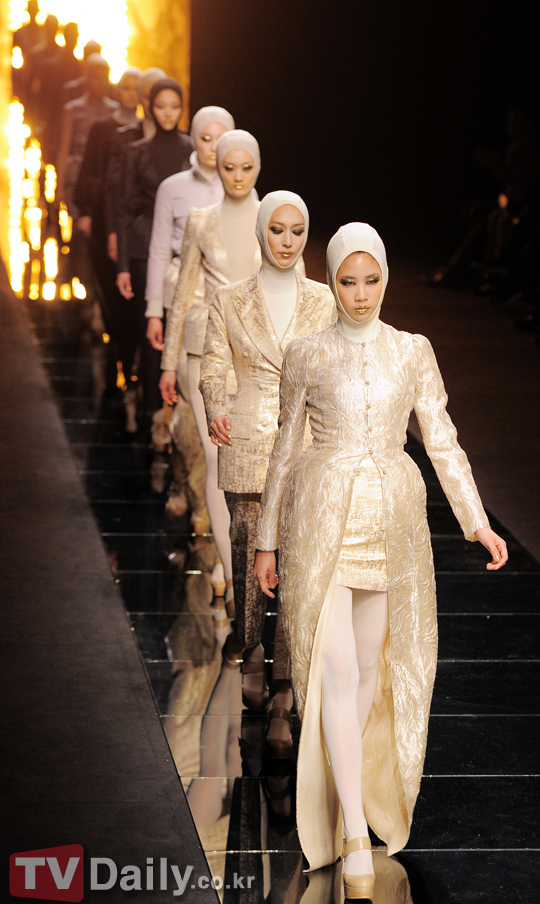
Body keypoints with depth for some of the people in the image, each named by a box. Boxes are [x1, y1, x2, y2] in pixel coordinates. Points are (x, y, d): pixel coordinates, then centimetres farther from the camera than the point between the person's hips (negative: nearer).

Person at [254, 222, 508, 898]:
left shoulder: (414, 353, 4)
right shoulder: (306, 356, 0)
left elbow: (442, 442, 5)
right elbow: (286, 450, 6)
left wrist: (478, 521, -4)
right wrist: (267, 541, 7)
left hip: (392, 524, 2)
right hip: (322, 522, -2)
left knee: (371, 665, 10)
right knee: (337, 670, -10)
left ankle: (349, 782, 33)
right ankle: (357, 837, -10)